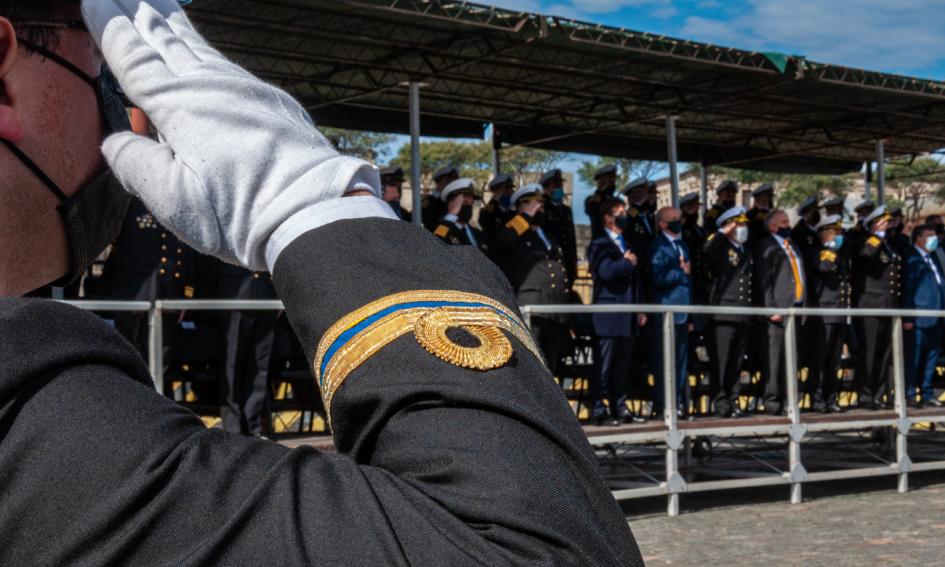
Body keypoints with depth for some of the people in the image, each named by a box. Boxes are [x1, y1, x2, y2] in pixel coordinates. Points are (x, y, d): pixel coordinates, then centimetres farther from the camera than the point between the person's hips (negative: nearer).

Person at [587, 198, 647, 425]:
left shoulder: (627, 245, 23)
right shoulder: (600, 245, -3)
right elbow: (605, 271, -22)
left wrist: (640, 309, 18)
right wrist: (627, 262, -7)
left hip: (627, 316, 8)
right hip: (609, 315, -8)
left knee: (622, 366, 9)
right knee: (603, 365, -7)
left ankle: (620, 407, 15)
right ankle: (598, 409, -5)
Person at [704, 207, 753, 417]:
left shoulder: (746, 252, 22)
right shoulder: (721, 247, -1)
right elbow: (708, 251, -25)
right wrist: (723, 233, -16)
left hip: (744, 315, 7)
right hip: (724, 312, -7)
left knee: (737, 361, 9)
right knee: (722, 360, -6)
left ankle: (733, 401, 15)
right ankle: (721, 402, -3)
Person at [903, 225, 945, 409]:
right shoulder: (912, 259, -6)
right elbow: (907, 289, -10)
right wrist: (908, 318, -15)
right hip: (920, 319, -8)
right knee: (914, 358, -3)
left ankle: (927, 394, 18)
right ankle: (910, 395, 2)